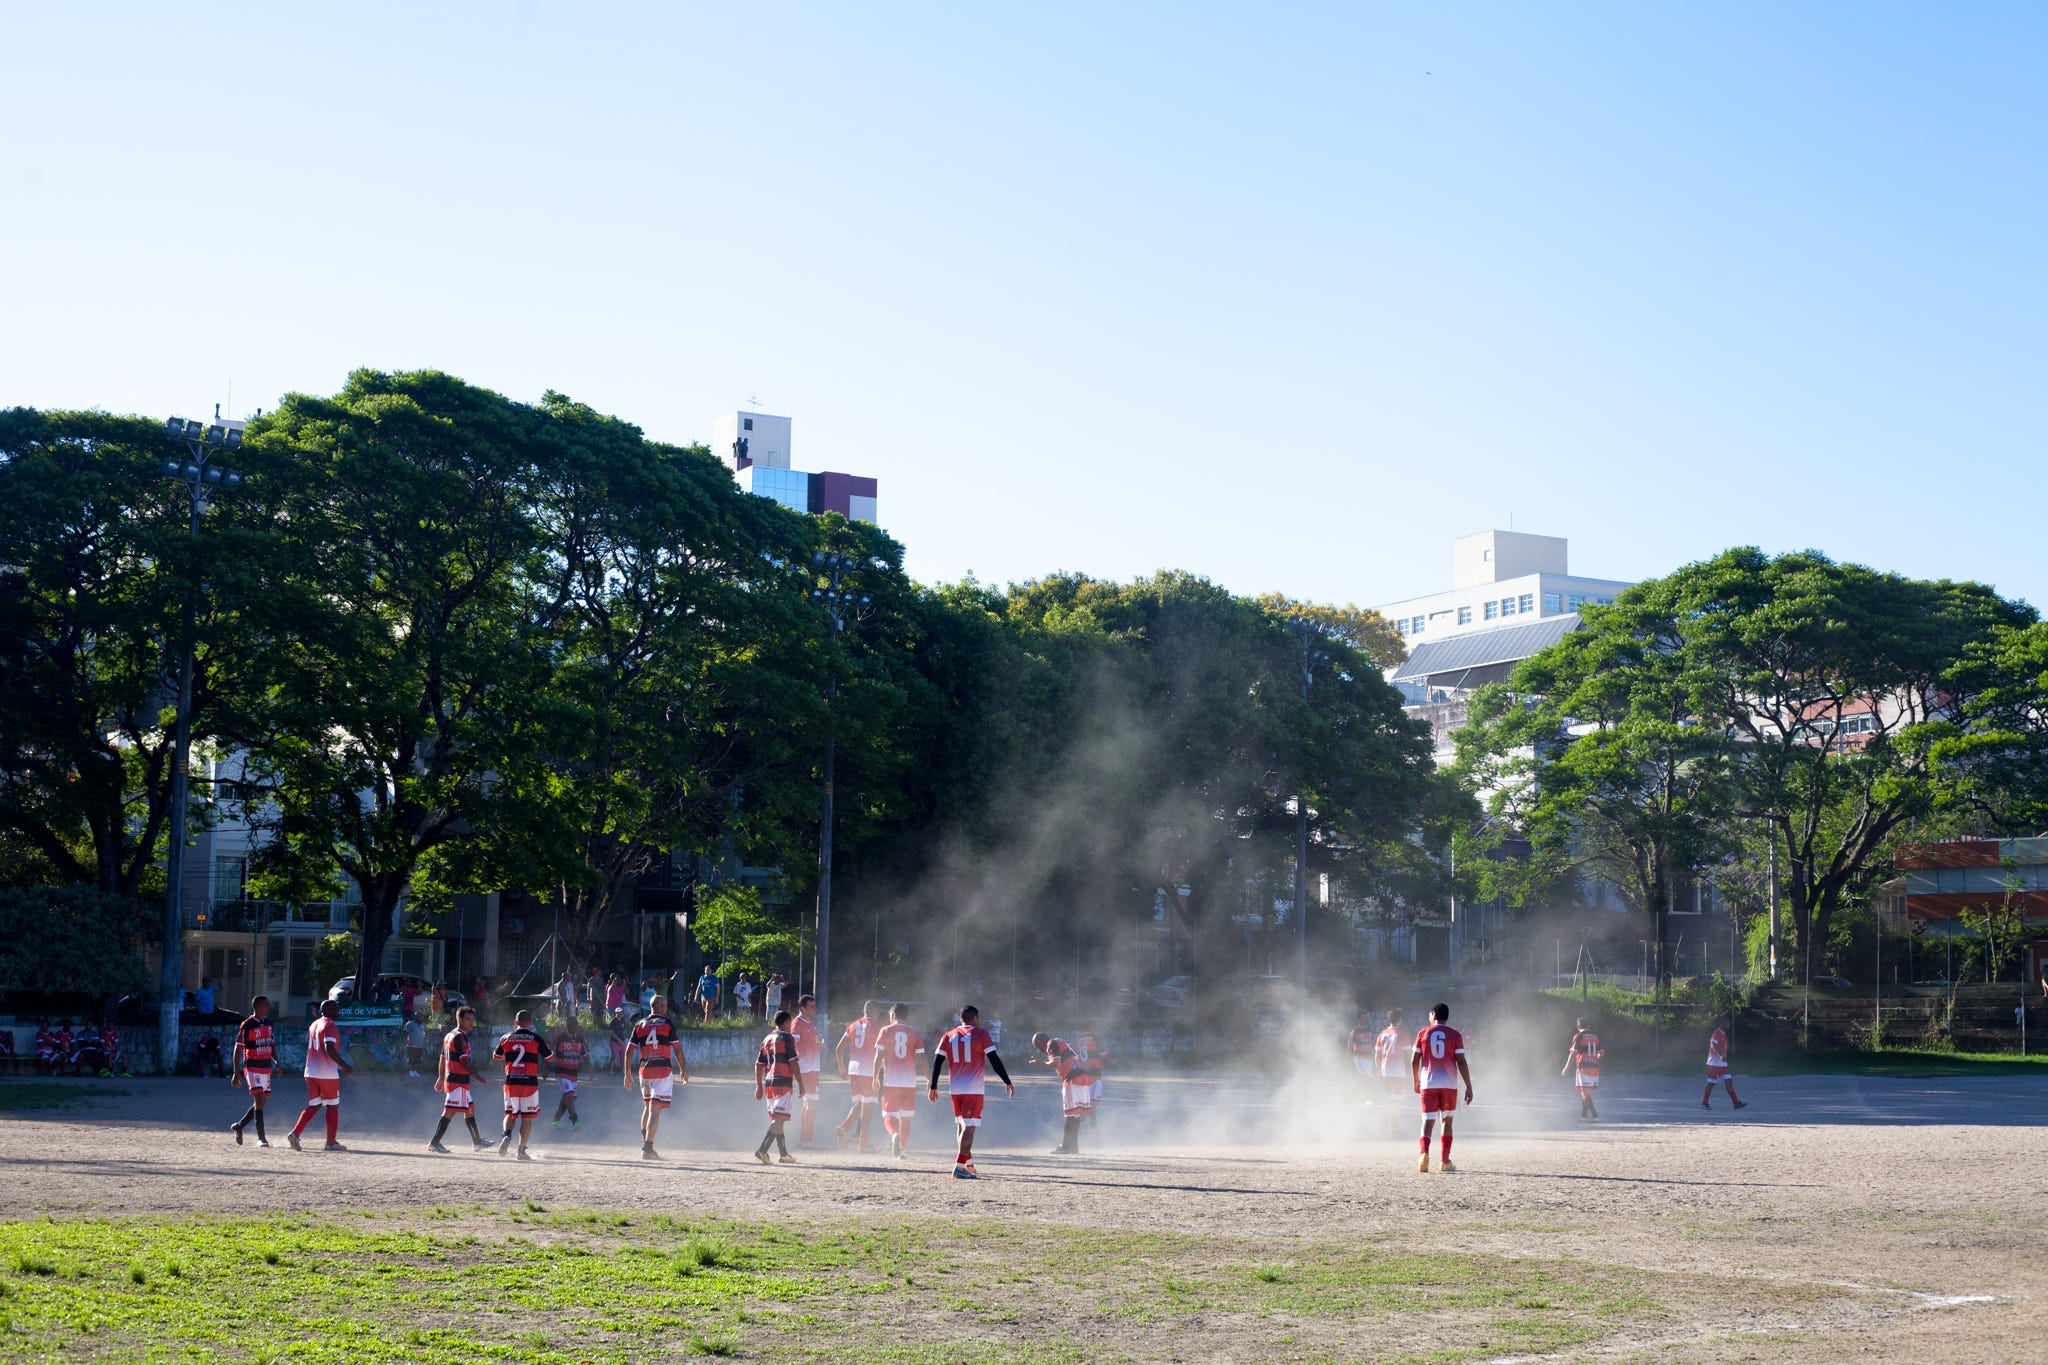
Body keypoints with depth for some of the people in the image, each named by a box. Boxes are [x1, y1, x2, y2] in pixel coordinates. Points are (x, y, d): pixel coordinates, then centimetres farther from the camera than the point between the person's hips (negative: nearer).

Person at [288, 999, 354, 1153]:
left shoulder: (314, 1025, 17)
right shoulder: (330, 1026, -12)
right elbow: (329, 1048, -25)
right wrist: (344, 1065, -24)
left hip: (311, 1073, 8)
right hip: (327, 1074, -8)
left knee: (314, 1106, 12)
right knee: (332, 1106, 6)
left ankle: (294, 1133, -5)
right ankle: (331, 1142, 9)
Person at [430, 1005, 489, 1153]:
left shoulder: (449, 1035, 17)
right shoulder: (460, 1037, -14)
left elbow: (443, 1058, 21)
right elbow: (464, 1061, -20)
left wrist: (441, 1078, 25)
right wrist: (477, 1076, -18)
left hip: (450, 1078, 11)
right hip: (459, 1081, -11)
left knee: (470, 1108, 16)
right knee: (450, 1111, -10)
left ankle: (476, 1141, 22)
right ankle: (434, 1142, -10)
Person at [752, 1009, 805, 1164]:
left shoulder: (767, 1039, 16)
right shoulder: (787, 1037, -5)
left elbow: (758, 1065, 16)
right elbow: (793, 1063, -11)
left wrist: (759, 1086, 19)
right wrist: (801, 1083, -7)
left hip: (768, 1082, 8)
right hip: (783, 1082, -8)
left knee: (777, 1119, 14)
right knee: (779, 1119, -11)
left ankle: (784, 1154, 18)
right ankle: (762, 1150, -23)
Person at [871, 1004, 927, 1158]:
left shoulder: (885, 1031, 1)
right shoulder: (915, 1034, 6)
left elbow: (879, 1056, -2)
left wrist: (875, 1077, 5)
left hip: (890, 1081, -2)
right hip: (909, 1082, 2)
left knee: (888, 1116, 2)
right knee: (905, 1117, 13)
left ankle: (895, 1135, -27)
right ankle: (903, 1149, 12)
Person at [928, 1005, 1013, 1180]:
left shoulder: (948, 1036, 10)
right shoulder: (981, 1034, -1)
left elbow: (937, 1062, 6)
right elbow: (994, 1060, -4)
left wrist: (933, 1087, 10)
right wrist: (1007, 1082, 2)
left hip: (955, 1089, 5)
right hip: (974, 1089, -5)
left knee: (962, 1126, 18)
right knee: (969, 1127, -7)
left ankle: (968, 1163, 26)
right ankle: (959, 1167, -17)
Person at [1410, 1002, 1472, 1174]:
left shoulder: (1423, 1034, 4)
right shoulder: (1454, 1035, 2)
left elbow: (1414, 1060, 4)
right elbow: (1461, 1062, -4)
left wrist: (1415, 1081, 19)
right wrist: (1469, 1087, -1)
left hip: (1428, 1084, 0)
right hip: (1449, 1084, 0)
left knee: (1427, 1121, -1)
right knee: (1447, 1121, 15)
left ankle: (1424, 1153, -26)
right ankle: (1445, 1161, 13)